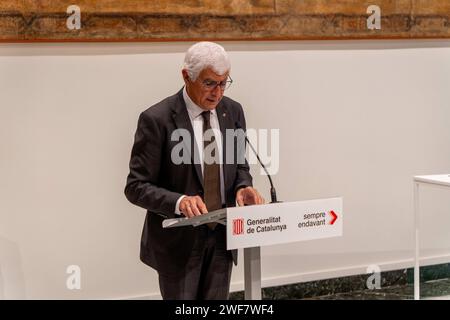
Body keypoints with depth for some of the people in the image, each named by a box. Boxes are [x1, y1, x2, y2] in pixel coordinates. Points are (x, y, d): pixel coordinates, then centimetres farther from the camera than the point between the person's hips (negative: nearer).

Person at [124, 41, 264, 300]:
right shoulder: (157, 119, -16)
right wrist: (179, 201, -32)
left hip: (222, 236, 5)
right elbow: (137, 187, -14)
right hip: (178, 240, -5)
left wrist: (242, 187, -11)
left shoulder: (233, 111, 1)